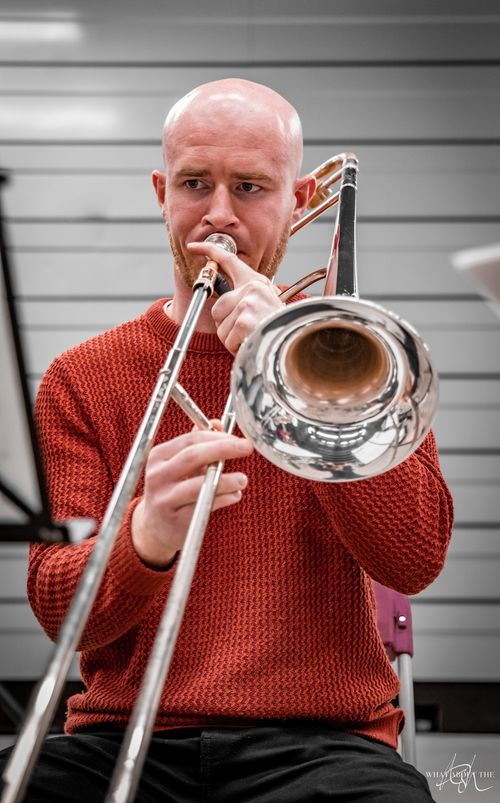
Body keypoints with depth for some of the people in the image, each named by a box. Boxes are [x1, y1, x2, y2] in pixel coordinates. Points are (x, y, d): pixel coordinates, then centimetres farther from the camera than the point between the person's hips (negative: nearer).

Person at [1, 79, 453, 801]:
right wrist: (146, 541, -24)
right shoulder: (80, 379, 11)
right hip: (126, 734, 1)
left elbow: (417, 559, -4)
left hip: (317, 739, -1)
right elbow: (59, 612, -1)